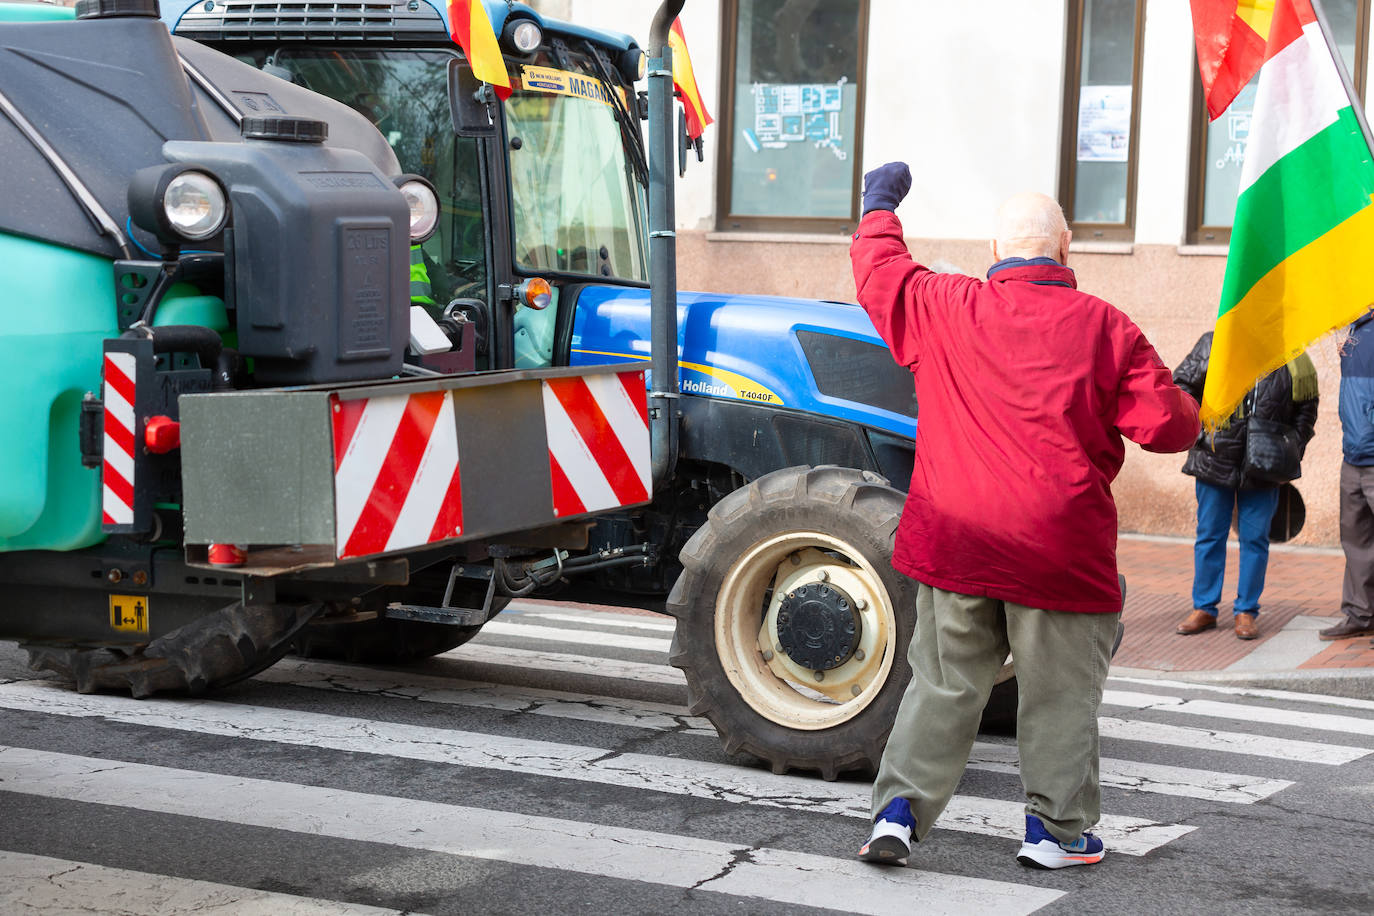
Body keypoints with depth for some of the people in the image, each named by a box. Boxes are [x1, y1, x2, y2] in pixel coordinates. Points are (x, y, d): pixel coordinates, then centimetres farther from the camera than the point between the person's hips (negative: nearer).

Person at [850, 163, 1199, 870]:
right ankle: (1055, 831, 17)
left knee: (942, 684, 13)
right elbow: (1169, 427, -5)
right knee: (1060, 692, 11)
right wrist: (1185, 407, 19)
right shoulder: (1105, 328, -4)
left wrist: (879, 207, 34)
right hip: (1059, 547, -2)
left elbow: (879, 270, 17)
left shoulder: (944, 308, 0)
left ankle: (898, 811, 8)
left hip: (953, 541, 2)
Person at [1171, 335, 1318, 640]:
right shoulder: (1212, 345, -3)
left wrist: (1292, 454, 4)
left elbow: (1306, 408, 10)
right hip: (1214, 460, 0)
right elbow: (1181, 384, 5)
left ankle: (1246, 611, 16)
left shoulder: (1292, 360, -1)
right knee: (1209, 535, 7)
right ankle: (1204, 609, 18)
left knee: (1255, 538, 4)